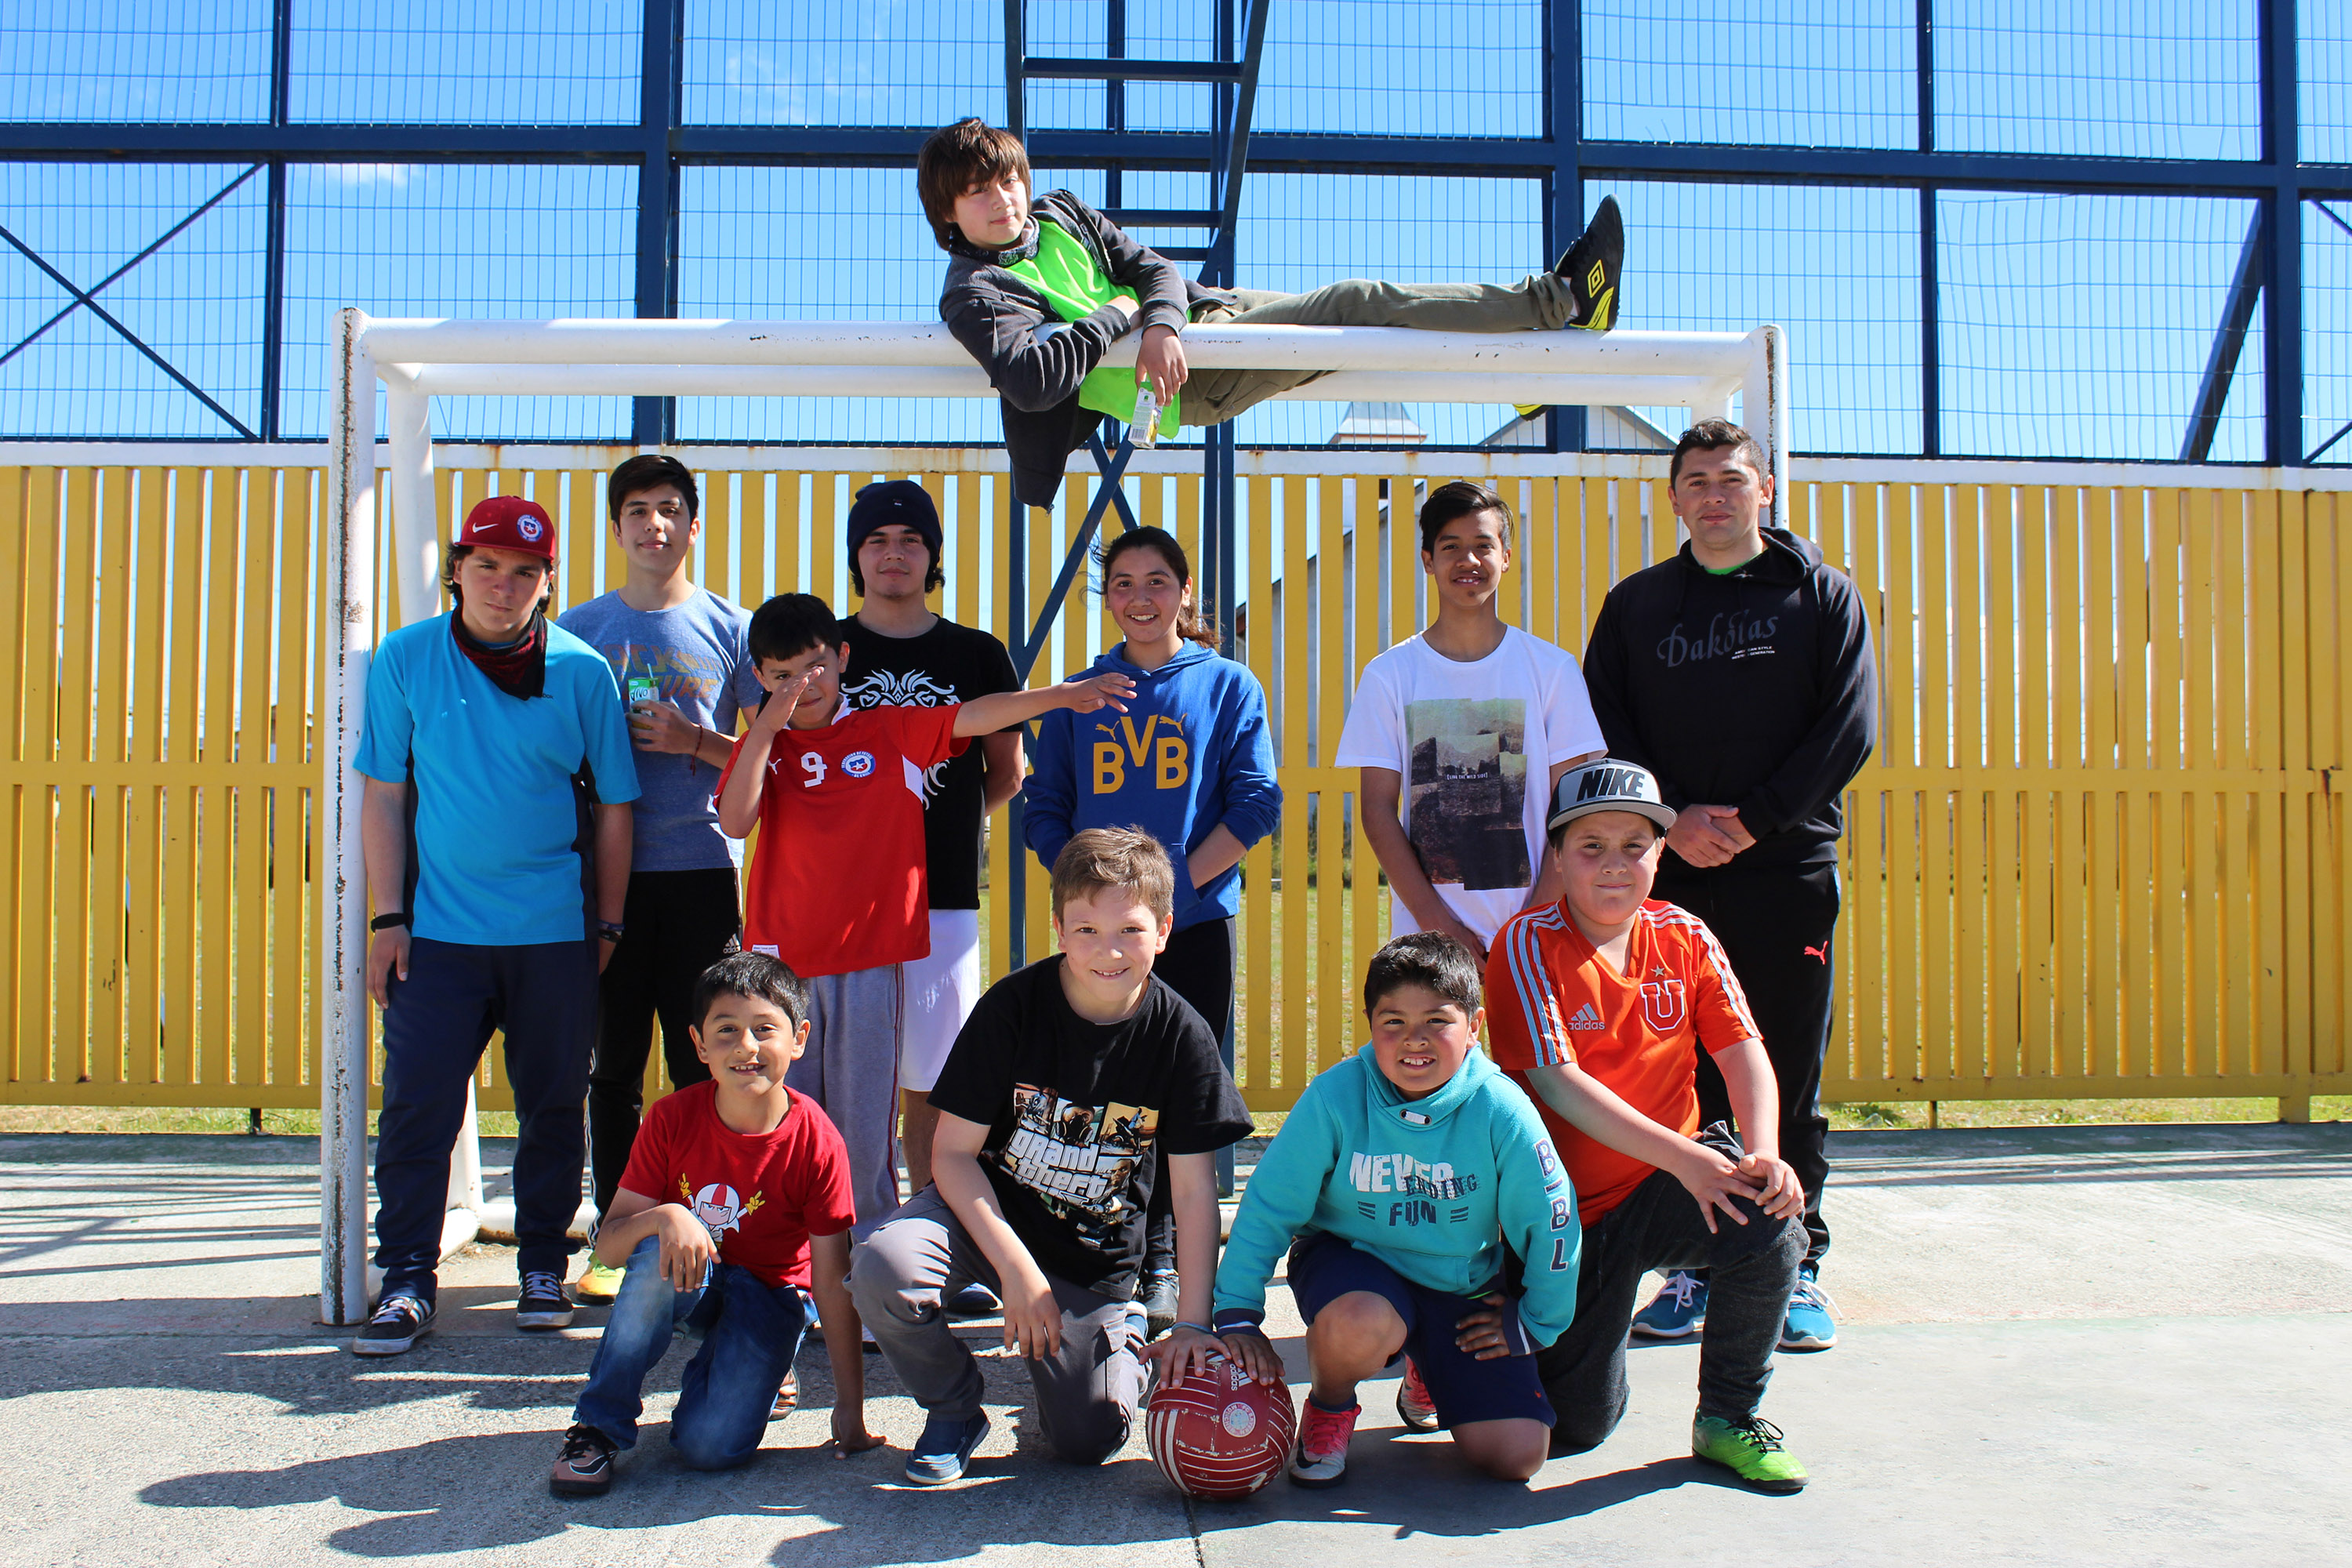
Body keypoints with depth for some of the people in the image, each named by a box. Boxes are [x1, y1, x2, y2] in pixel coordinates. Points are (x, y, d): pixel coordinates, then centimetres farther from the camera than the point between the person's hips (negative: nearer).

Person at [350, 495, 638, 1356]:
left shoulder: (583, 671, 0)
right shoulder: (406, 659, 1)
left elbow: (612, 808, 4)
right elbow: (384, 795, 3)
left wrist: (607, 927, 3)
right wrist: (388, 918, -2)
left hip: (554, 934, 0)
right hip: (438, 929, 0)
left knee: (553, 1106, 8)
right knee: (418, 1105, -1)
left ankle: (543, 1266, 22)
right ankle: (408, 1278, 11)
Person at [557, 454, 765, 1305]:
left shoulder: (730, 628, 6)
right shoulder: (577, 629, 9)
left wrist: (696, 741, -10)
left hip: (699, 870, -1)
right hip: (606, 873, 1)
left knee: (703, 1064, 1)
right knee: (614, 1067, 6)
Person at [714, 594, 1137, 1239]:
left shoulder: (891, 730, 6)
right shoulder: (761, 743, 9)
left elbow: (976, 717, -5)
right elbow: (734, 822, -7)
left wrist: (1061, 695, -17)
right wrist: (767, 727, -12)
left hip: (869, 957, -1)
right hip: (780, 960, 1)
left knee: (864, 1128, 4)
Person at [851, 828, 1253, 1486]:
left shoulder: (1181, 1036, -12)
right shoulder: (1012, 1007, -15)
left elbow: (1194, 1190, -9)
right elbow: (953, 1153, -12)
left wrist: (1194, 1325, -14)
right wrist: (1016, 1270, -22)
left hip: (1095, 1262, 1)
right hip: (983, 1211, 0)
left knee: (1089, 1439, -12)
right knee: (883, 1266, -31)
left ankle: (1122, 1335, 24)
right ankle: (954, 1406, -1)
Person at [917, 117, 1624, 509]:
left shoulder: (1059, 213, 16)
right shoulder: (973, 294, -6)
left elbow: (1156, 268, 9)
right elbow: (1031, 379, -24)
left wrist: (1162, 322, -15)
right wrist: (1120, 315, -14)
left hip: (1202, 315, 8)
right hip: (1184, 382, -8)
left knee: (1361, 300, -10)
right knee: (1355, 304, -17)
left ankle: (1556, 296, -9)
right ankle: (1557, 300, -16)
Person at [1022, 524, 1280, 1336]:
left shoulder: (1228, 685, 5)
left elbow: (1255, 803, -2)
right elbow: (1045, 810, 10)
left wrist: (1179, 881, -11)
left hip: (1197, 922, -1)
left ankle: (1165, 1259, 15)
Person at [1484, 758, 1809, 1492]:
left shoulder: (1684, 937, 2)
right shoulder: (1528, 944, -12)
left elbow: (1742, 1050, -5)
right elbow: (1554, 1081, -22)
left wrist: (1761, 1154, -26)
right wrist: (1684, 1157, -29)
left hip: (1664, 1190, 4)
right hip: (1566, 1210, -3)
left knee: (1767, 1221, -29)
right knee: (1578, 1425, -4)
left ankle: (1728, 1420, -4)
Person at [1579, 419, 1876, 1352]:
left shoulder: (1821, 595, 8)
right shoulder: (1636, 605, 12)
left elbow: (1849, 727, -2)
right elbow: (1606, 731, 6)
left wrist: (1753, 819, -11)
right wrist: (1677, 818, -9)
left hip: (1790, 869, -1)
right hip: (1672, 874, 1)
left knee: (1790, 1081, 3)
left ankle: (1797, 1267, 12)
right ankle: (1694, 1264, 12)